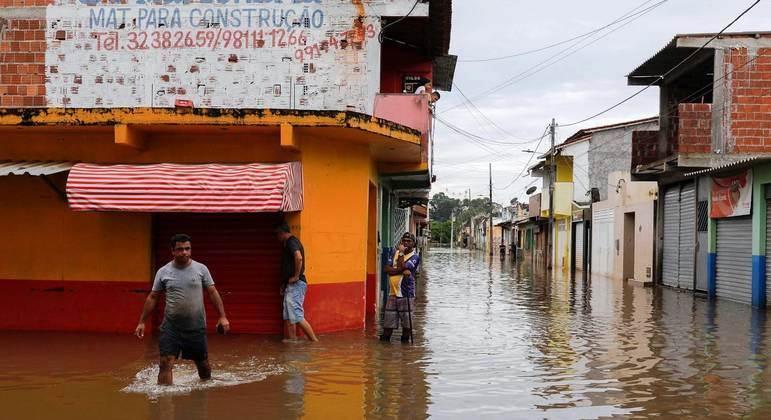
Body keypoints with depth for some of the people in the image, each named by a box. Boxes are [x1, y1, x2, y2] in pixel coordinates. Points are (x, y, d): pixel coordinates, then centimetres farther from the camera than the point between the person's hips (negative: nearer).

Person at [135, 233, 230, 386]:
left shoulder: (201, 269, -1)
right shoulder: (163, 272, 0)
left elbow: (213, 292, 2)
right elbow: (152, 297, 7)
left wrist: (222, 317, -4)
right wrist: (142, 322, 4)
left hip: (196, 326, 0)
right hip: (171, 326, 0)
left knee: (202, 362, 13)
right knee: (165, 362, -12)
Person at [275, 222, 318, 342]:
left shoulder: (291, 242, -12)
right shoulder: (291, 242, 20)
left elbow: (299, 258, -30)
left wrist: (296, 276, -21)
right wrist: (284, 284, 21)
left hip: (295, 285, -10)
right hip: (290, 285, 10)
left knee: (297, 316, -12)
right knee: (288, 317, 10)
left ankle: (315, 341, -8)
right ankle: (292, 340, 13)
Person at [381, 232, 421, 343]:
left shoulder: (415, 257, -4)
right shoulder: (395, 253, 11)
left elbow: (401, 266, -17)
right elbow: (387, 268, 0)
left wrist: (401, 253, -8)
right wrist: (402, 271, -14)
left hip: (406, 293, -4)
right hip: (392, 292, 4)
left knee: (406, 320, 2)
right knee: (389, 320, 8)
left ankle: (405, 340, 15)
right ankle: (385, 339, 19)